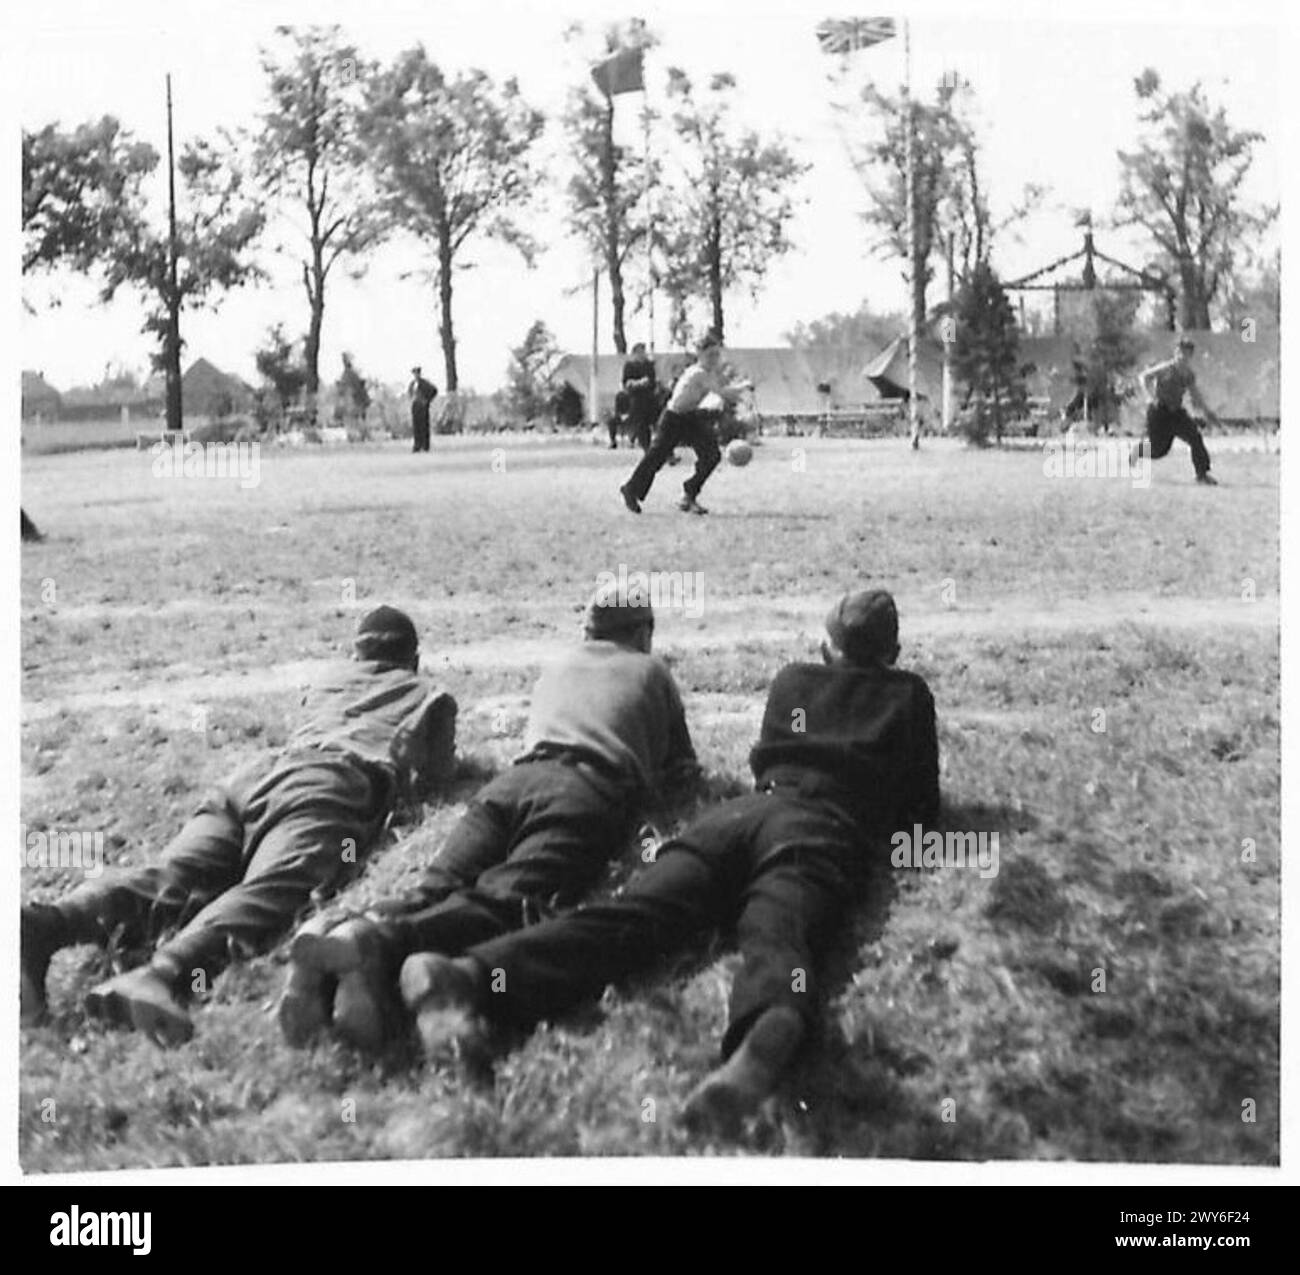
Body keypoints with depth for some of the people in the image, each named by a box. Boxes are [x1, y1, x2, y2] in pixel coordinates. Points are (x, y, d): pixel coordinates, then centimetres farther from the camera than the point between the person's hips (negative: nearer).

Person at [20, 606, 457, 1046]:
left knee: (173, 877, -17)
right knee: (270, 890, -30)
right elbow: (435, 775, 28)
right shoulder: (429, 694, 32)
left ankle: (42, 925, -45)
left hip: (261, 768, 5)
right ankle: (164, 972, -60)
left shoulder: (333, 676, 41)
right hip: (329, 782, -5)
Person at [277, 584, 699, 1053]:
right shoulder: (650, 671, 33)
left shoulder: (557, 668, 42)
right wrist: (649, 775, 58)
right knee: (508, 901, -28)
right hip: (588, 791, -4)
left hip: (517, 777, 4)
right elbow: (681, 769, 38)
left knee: (437, 890, -16)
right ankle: (379, 944, -56)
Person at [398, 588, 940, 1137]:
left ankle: (472, 974, -47)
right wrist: (879, 808, 51)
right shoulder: (908, 693, 28)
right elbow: (923, 803, 32)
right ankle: (771, 1030, -70)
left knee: (639, 913, -20)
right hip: (821, 830, -3)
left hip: (741, 808, 3)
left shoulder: (791, 681, 35)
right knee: (778, 928, -32)